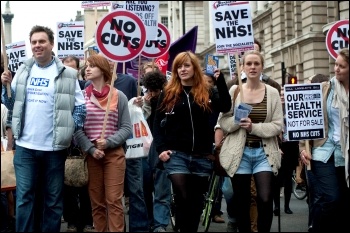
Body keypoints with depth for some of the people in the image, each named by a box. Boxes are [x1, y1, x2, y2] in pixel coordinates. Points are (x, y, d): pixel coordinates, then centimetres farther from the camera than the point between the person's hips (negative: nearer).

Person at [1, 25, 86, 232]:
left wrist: (70, 131, -11)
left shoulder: (67, 74, -4)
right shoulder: (23, 72, 6)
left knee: (53, 199, 10)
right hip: (25, 146, 2)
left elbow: (81, 107, -3)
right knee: (24, 197, 7)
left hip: (54, 147, -2)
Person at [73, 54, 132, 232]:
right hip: (90, 154, 1)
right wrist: (91, 149, -11)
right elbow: (76, 128, 0)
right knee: (96, 201, 8)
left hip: (114, 153, -1)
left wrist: (108, 142, -13)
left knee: (114, 200, -3)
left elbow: (126, 128, 0)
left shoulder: (119, 96, 0)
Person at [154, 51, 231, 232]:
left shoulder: (207, 91, 6)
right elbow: (157, 123, 5)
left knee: (197, 200, 10)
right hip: (176, 155, -2)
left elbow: (225, 107, -12)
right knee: (182, 198, -10)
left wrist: (220, 80, -19)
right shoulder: (168, 93, 5)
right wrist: (161, 148, -6)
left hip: (202, 156, 2)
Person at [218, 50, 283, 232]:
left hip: (264, 153, 0)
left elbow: (278, 126, -3)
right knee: (241, 202, 6)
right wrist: (238, 120, -19)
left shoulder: (272, 92, 2)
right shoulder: (234, 90, 2)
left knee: (265, 199, -12)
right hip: (239, 152, 1)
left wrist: (254, 127, -16)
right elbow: (223, 122, 0)